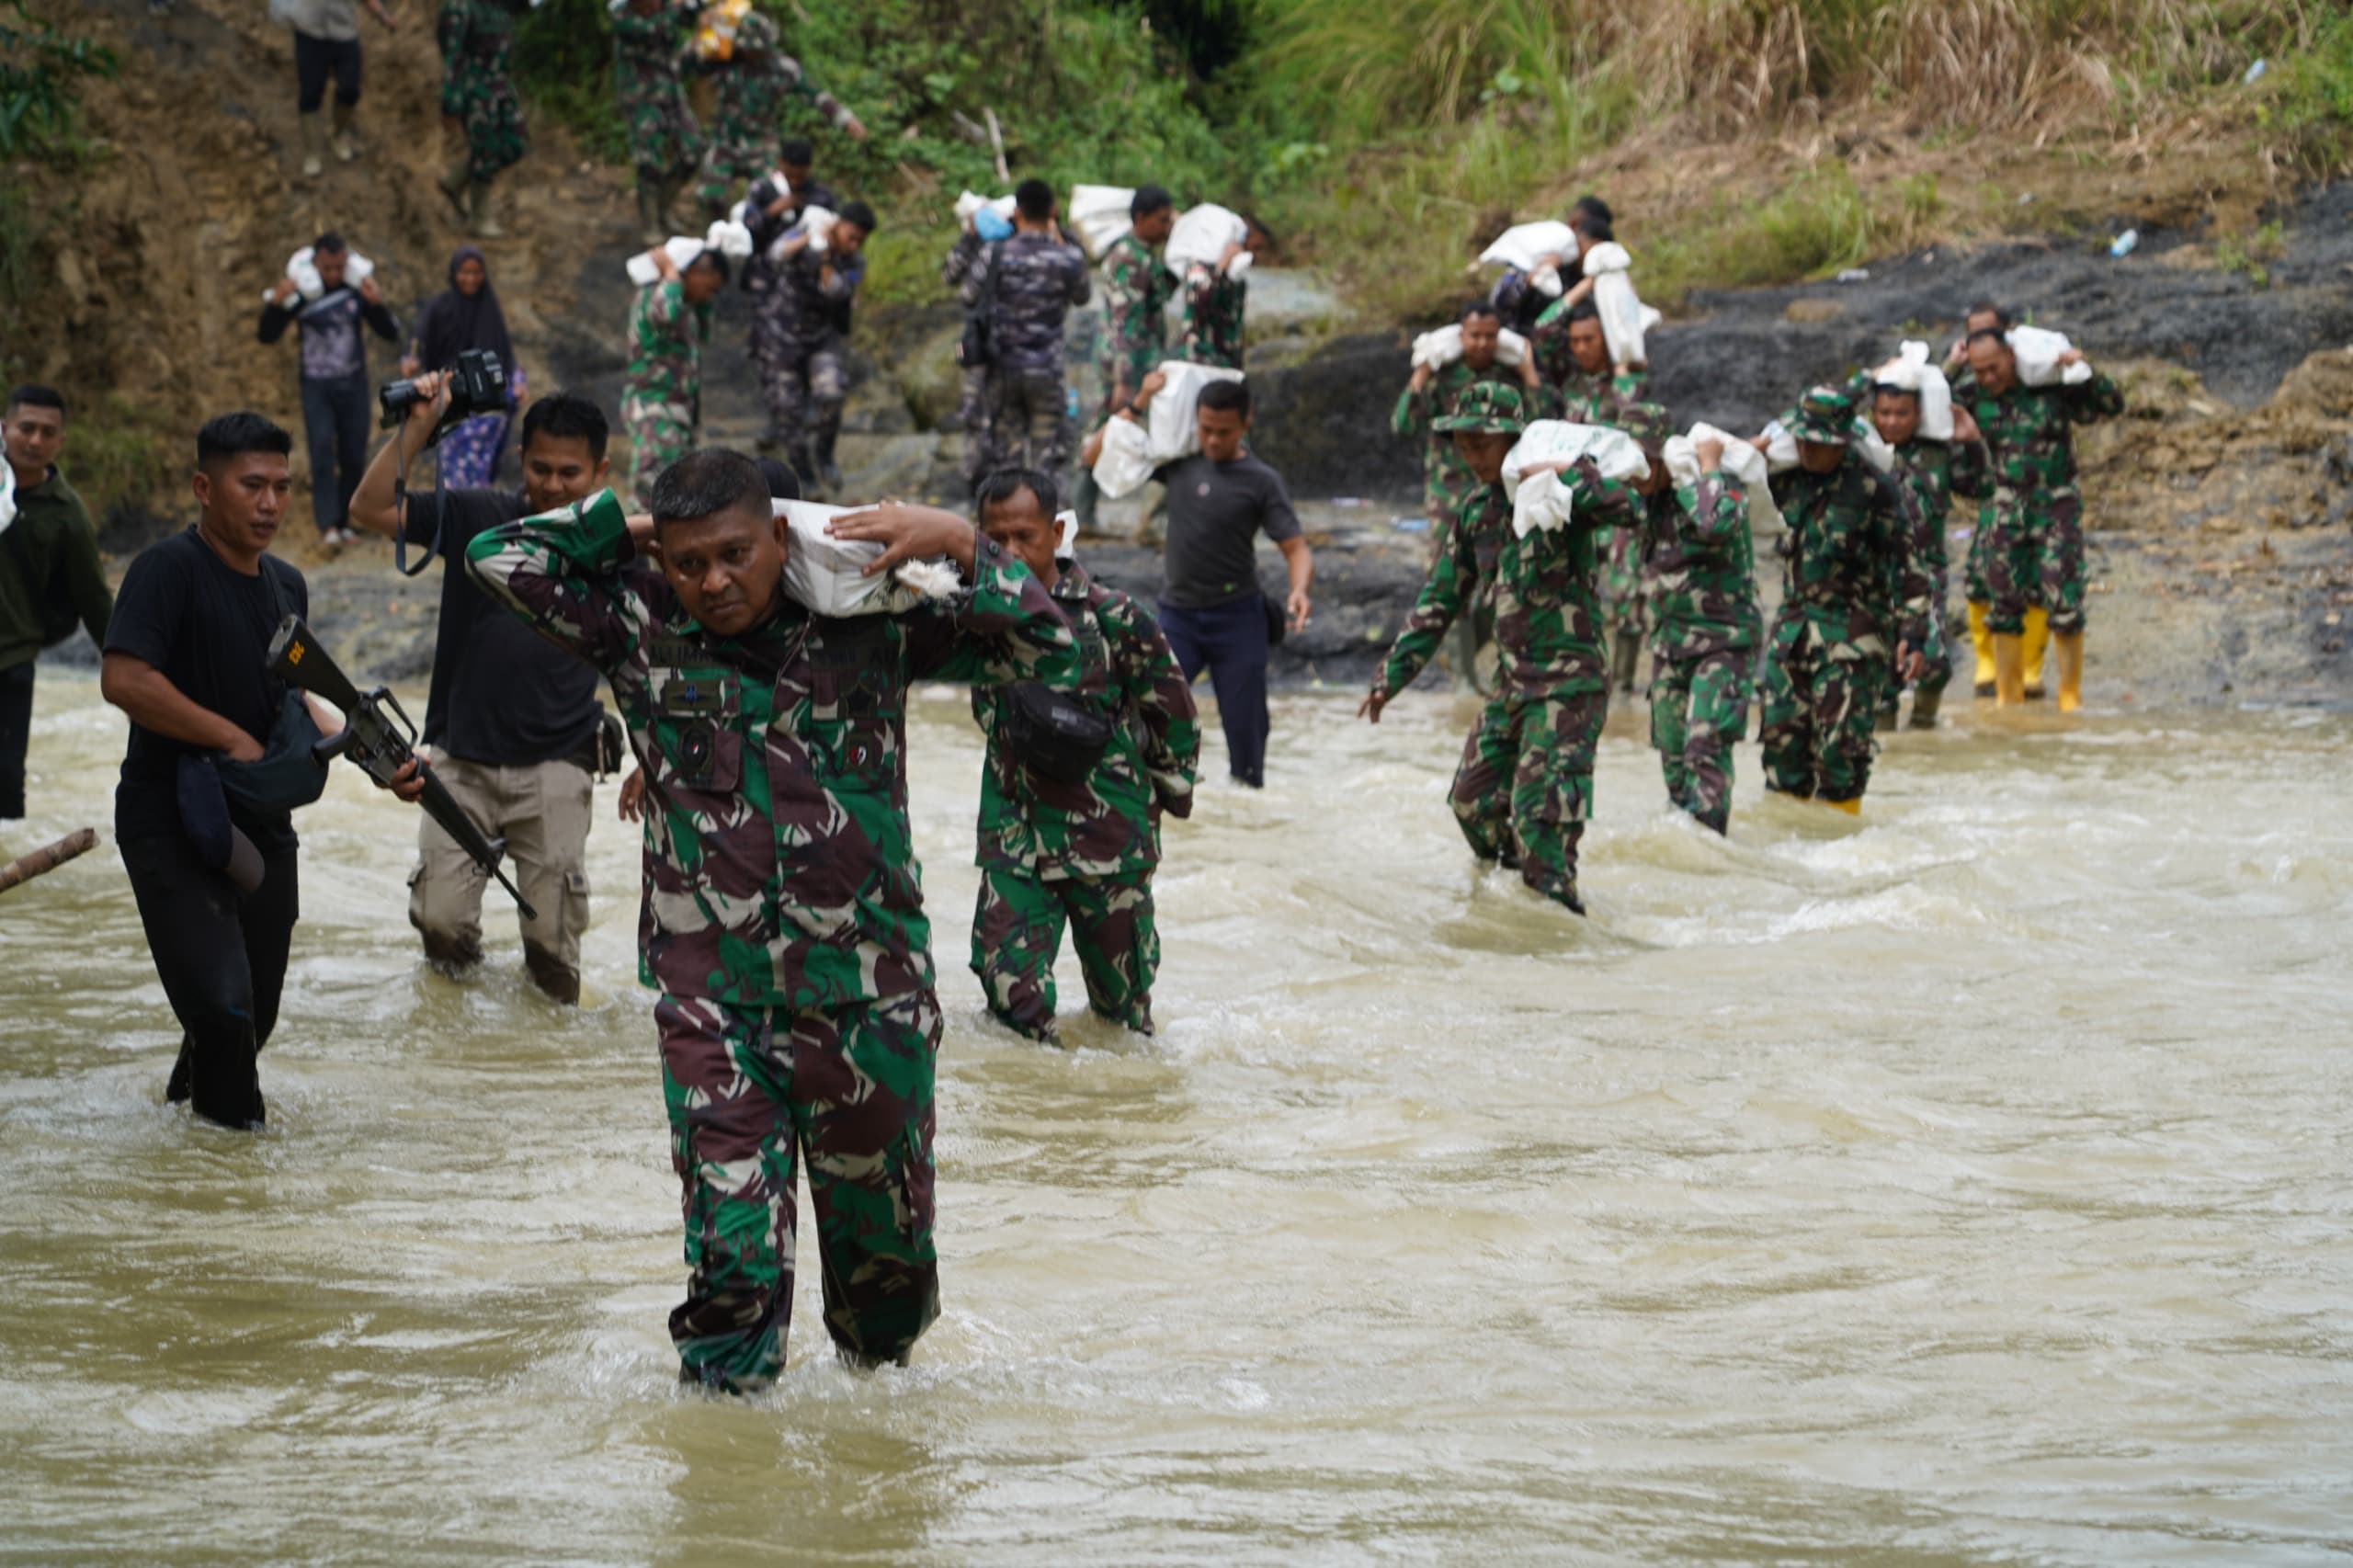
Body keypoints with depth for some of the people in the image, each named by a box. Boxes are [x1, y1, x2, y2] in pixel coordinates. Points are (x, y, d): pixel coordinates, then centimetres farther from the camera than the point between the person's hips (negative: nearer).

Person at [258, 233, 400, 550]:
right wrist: (275, 304, -23)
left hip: (354, 386, 2)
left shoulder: (357, 291, -1)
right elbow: (267, 336, -5)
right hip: (316, 389, -2)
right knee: (322, 452, -15)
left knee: (354, 458, 5)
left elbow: (392, 334, -1)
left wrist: (378, 304, -19)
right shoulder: (300, 294, -5)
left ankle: (343, 522, 17)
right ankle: (327, 526, -21)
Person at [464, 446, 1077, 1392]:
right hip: (711, 997, -1)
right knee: (731, 1250, -9)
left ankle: (876, 1381, 40)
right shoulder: (641, 627, 0)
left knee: (883, 1231, 14)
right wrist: (625, 528, 2)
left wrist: (959, 549, -12)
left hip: (868, 993, 1)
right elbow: (500, 559, -2)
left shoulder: (869, 621, -2)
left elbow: (1048, 651, -1)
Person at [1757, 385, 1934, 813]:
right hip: (1792, 623, 6)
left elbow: (1908, 565, -8)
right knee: (1782, 730, 5)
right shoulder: (1788, 477, 5)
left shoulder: (1874, 488, -10)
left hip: (1852, 632, -6)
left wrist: (1913, 635, -11)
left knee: (1840, 738, -8)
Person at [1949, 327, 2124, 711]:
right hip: (2007, 508, 3)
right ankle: (2008, 697, 13)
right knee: (2005, 603, 4)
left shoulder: (2052, 387, -8)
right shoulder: (1974, 395, 0)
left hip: (2056, 506, -3)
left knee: (2064, 602, -8)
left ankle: (2070, 695, 2)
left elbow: (2111, 405, -4)